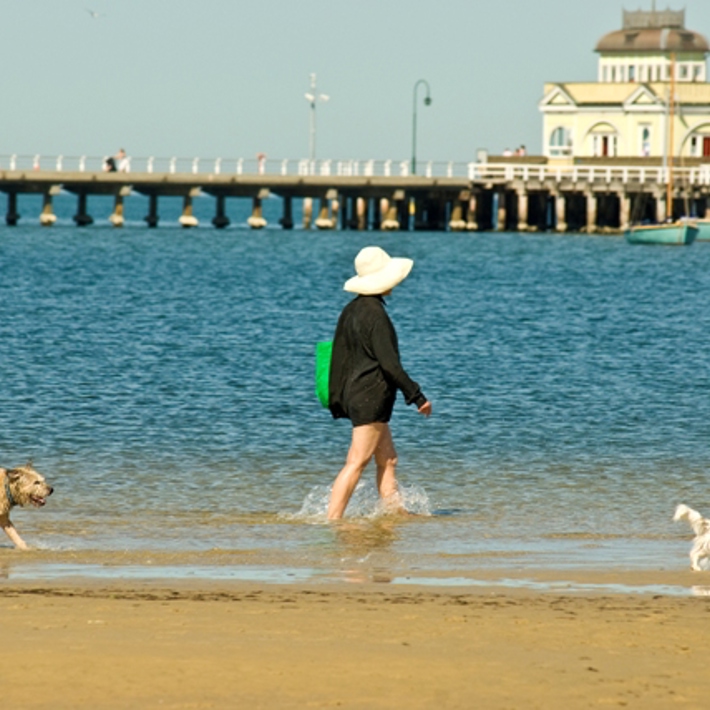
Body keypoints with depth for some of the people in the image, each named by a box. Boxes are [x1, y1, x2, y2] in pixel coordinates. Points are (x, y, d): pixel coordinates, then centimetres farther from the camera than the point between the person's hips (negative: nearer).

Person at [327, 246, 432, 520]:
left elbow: (339, 356, 16)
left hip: (353, 393, 10)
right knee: (356, 464, -10)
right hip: (372, 395, -10)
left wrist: (337, 400, 23)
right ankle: (333, 519, -13)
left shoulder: (350, 311, 10)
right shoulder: (375, 315, -16)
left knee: (388, 460, 14)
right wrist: (417, 396, -14)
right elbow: (389, 363, -19)